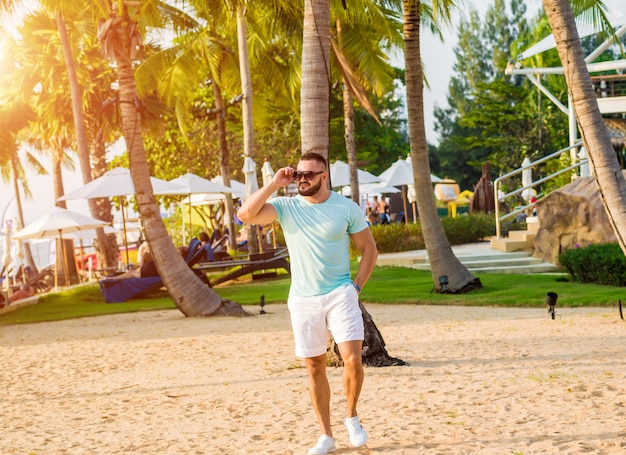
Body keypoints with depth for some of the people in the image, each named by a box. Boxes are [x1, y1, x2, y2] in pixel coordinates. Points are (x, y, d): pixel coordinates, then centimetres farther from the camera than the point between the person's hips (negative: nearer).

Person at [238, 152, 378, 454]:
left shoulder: (346, 208, -3)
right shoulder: (286, 207, -1)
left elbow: (369, 249, 5)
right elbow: (246, 214, -16)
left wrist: (356, 286, -4)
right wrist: (274, 184, -16)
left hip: (340, 295, -2)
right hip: (303, 300, 2)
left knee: (352, 359, -15)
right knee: (315, 367, 6)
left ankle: (351, 416, 11)